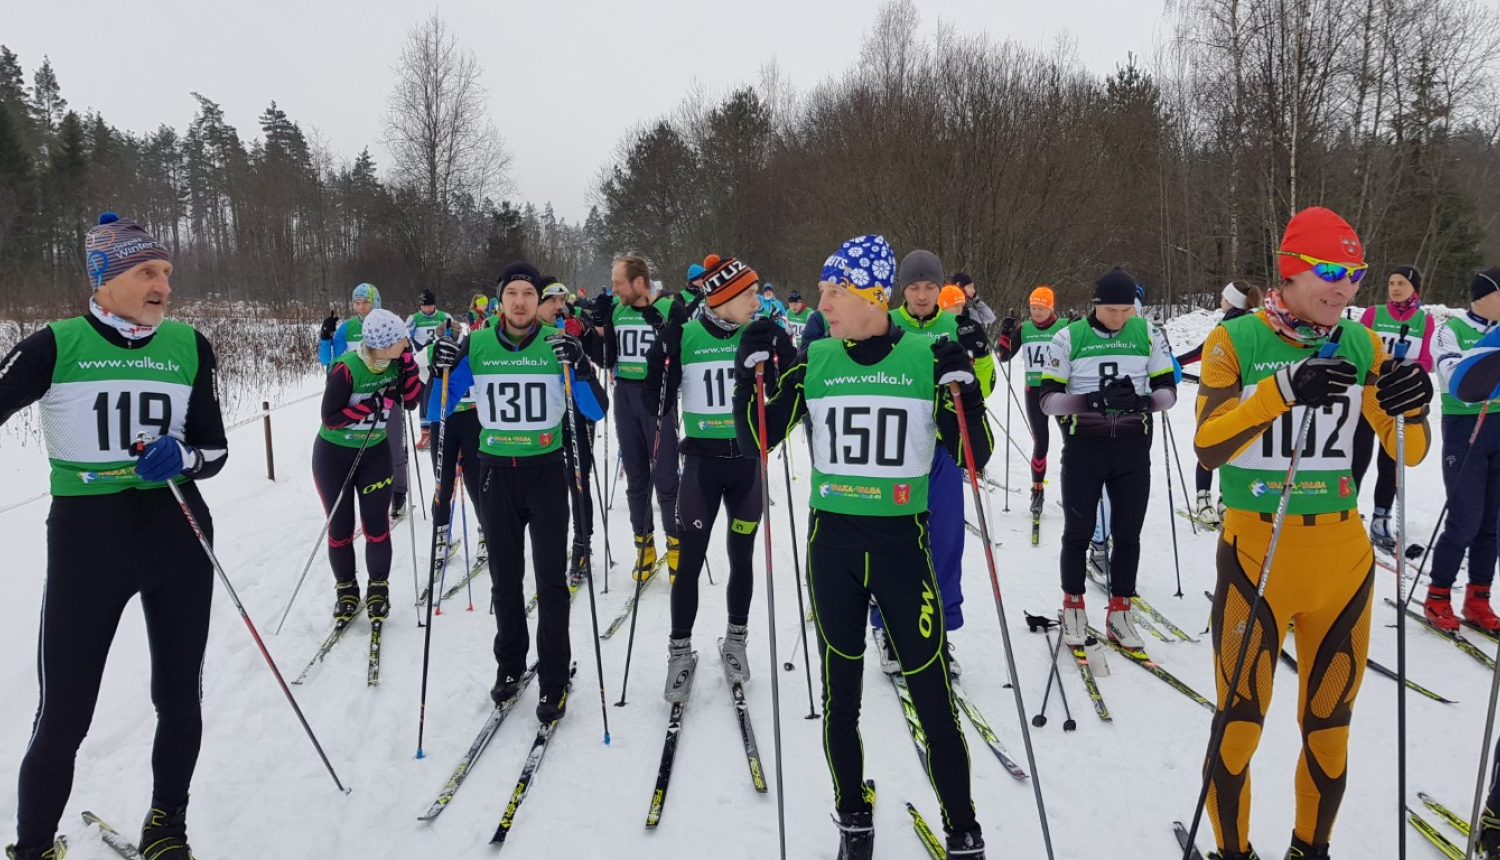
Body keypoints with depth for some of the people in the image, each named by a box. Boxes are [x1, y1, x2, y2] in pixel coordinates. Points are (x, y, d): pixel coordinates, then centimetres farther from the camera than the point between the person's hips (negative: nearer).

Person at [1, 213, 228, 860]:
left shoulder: (188, 346, 3)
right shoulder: (56, 346, -4)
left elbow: (214, 449, 7)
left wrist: (183, 458, -14)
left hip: (178, 536, 3)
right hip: (86, 539, -2)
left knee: (178, 699, 12)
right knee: (63, 718, 2)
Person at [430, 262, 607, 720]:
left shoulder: (558, 344, -6)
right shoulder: (476, 346, -1)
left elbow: (595, 411, -9)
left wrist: (579, 366, -25)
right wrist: (441, 371, -15)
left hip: (547, 470, -2)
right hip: (498, 471, 2)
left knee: (551, 579, -3)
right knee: (504, 575, 13)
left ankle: (554, 681, 6)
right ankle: (509, 664, 29)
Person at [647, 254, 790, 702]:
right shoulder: (684, 335, -6)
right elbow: (658, 399, -6)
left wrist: (783, 349, -19)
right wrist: (662, 349, -19)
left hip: (748, 461, 2)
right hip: (702, 460, -2)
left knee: (741, 557, 12)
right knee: (690, 560, 0)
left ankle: (735, 641, 31)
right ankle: (680, 653, 15)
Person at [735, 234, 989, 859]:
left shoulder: (928, 357, -3)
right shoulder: (813, 360, 1)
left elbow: (971, 458, -1)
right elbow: (756, 442, 4)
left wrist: (962, 389, -16)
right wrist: (754, 372, -8)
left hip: (904, 542, -2)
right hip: (832, 543, 2)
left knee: (934, 699, 1)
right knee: (838, 697, 11)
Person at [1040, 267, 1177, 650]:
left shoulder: (1146, 334, 1)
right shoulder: (1068, 338, -5)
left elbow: (1168, 389, 3)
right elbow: (1048, 398, -7)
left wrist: (1144, 401, -20)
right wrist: (1091, 401, -25)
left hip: (1133, 449, 2)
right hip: (1083, 448, -2)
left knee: (1128, 533, 8)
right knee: (1079, 532, 6)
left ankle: (1119, 611, 21)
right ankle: (1073, 607, 23)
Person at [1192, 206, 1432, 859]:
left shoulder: (1362, 346, 5)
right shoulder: (1235, 340, -6)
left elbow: (1407, 452, 3)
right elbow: (1208, 448, -18)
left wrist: (1410, 409, -19)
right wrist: (1283, 389, -32)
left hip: (1344, 555, 4)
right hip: (1257, 553, -3)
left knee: (1329, 727, 13)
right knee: (1239, 725, 2)